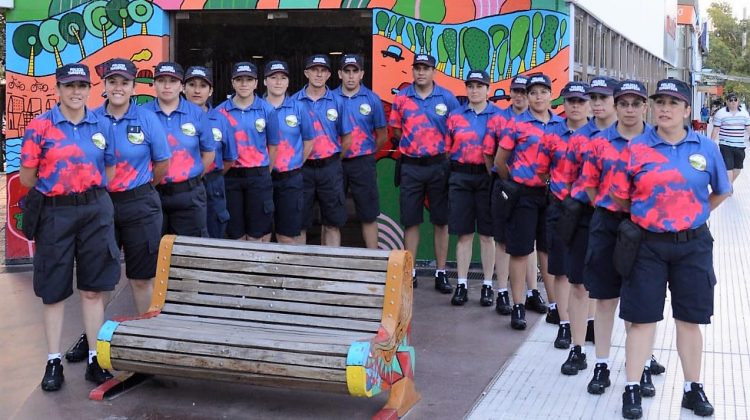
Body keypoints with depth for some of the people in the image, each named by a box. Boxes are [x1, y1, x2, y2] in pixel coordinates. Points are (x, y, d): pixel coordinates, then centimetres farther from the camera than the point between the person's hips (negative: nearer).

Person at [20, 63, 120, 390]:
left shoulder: (102, 126, 6)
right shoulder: (40, 126, -4)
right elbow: (27, 178, -4)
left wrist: (89, 191, 1)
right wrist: (58, 189, 3)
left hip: (96, 212, 3)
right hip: (54, 213, -2)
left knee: (93, 289, 6)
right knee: (53, 290, 6)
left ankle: (95, 360, 14)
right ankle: (53, 361, 15)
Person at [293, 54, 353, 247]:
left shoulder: (337, 102, 2)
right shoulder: (294, 101, 0)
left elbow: (347, 139, 6)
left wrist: (332, 160, 7)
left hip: (330, 168, 1)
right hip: (302, 168, 0)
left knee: (332, 223, 6)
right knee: (300, 223, 6)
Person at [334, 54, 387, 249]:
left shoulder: (372, 99, 0)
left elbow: (382, 134, 7)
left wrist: (367, 154, 10)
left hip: (362, 164, -1)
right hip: (334, 163, 1)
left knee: (368, 215, 4)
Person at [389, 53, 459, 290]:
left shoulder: (447, 98, -1)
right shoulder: (401, 97, 3)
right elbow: (396, 131, 11)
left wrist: (440, 147, -5)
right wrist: (413, 145, 1)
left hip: (438, 165, -1)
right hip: (410, 166, 1)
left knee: (440, 221, 5)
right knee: (410, 221, 6)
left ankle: (441, 273, 13)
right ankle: (410, 273, 15)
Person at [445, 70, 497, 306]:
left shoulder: (497, 115, 3)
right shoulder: (455, 116, 8)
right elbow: (447, 149, 9)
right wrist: (449, 177, 2)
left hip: (486, 177, -1)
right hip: (460, 177, 2)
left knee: (487, 233, 5)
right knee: (464, 233, 5)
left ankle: (487, 286, 13)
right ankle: (461, 285, 12)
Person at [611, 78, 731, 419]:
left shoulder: (706, 148, 1)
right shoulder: (635, 149, -4)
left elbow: (721, 191, 13)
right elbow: (620, 197, 3)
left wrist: (693, 215, 8)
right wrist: (644, 218, 5)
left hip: (693, 245, 1)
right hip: (647, 245, -1)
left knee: (689, 320, 11)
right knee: (642, 318, 4)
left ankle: (693, 389, 25)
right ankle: (632, 390, 15)